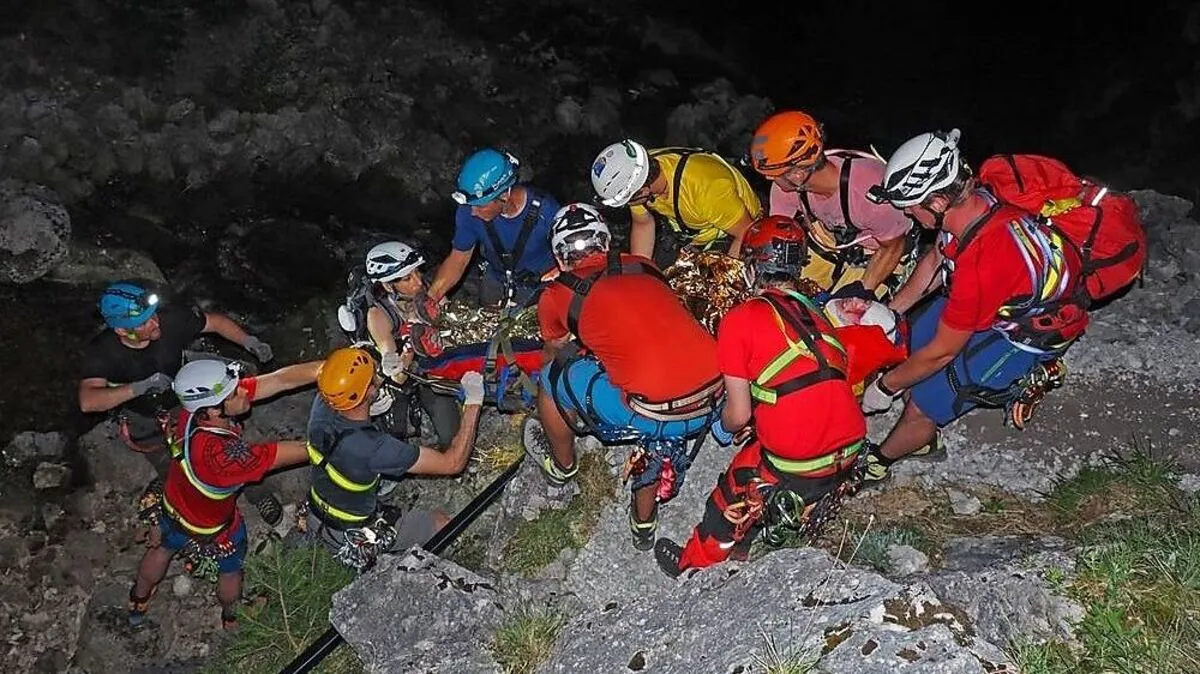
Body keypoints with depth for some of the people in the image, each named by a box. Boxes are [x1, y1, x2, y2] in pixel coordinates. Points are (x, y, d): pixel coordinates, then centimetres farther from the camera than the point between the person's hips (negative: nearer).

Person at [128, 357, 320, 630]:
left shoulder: (198, 404, -30)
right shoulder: (222, 453, -49)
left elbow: (282, 379, -33)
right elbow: (303, 451, -43)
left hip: (172, 506, 6)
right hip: (210, 529, -6)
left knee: (161, 549, 35)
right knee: (230, 570, 28)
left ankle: (138, 604, 64)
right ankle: (231, 616, 59)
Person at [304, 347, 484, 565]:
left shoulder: (321, 406, -22)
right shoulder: (373, 447, -39)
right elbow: (453, 463, -33)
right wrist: (473, 402, -30)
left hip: (316, 522, 6)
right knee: (444, 524, 8)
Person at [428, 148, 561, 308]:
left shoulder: (546, 210, -32)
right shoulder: (468, 211, -24)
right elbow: (458, 259, -12)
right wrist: (430, 298, -24)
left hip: (541, 285, -3)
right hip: (496, 281, 3)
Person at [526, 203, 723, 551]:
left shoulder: (557, 296, 8)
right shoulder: (643, 267, 19)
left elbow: (553, 353, 31)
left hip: (650, 415, -5)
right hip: (713, 402, 5)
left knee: (553, 378, 18)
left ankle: (562, 465, 45)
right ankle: (644, 523, 47)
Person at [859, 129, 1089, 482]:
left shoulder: (980, 267, -42)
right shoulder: (972, 201, -19)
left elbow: (942, 351, -27)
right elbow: (935, 260, 4)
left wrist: (885, 387, -12)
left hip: (1029, 331, -8)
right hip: (1004, 299, 8)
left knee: (922, 407, -3)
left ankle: (875, 463, 25)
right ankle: (923, 436, 31)